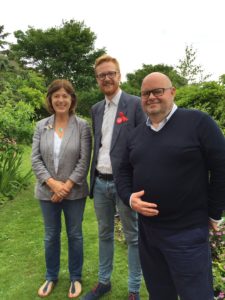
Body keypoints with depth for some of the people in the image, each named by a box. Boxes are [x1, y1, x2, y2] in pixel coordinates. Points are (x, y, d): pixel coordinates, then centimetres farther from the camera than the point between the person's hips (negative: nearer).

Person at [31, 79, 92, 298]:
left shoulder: (82, 126, -6)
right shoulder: (41, 126, 2)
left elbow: (84, 160, -10)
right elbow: (35, 159, -2)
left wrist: (67, 186, -15)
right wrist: (52, 183, -14)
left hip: (74, 192, -2)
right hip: (47, 192, 2)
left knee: (74, 234, 13)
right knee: (51, 235, 17)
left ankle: (75, 278, 33)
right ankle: (51, 276, 38)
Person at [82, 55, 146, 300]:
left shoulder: (136, 104, -7)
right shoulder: (96, 109, 11)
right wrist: (93, 178, 11)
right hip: (100, 183, 6)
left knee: (132, 237, 10)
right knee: (104, 234, 19)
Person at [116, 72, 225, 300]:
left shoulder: (198, 122, -9)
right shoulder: (136, 134, 10)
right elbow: (124, 172, 12)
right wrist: (129, 197, -7)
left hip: (187, 232, -5)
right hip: (147, 229, 6)